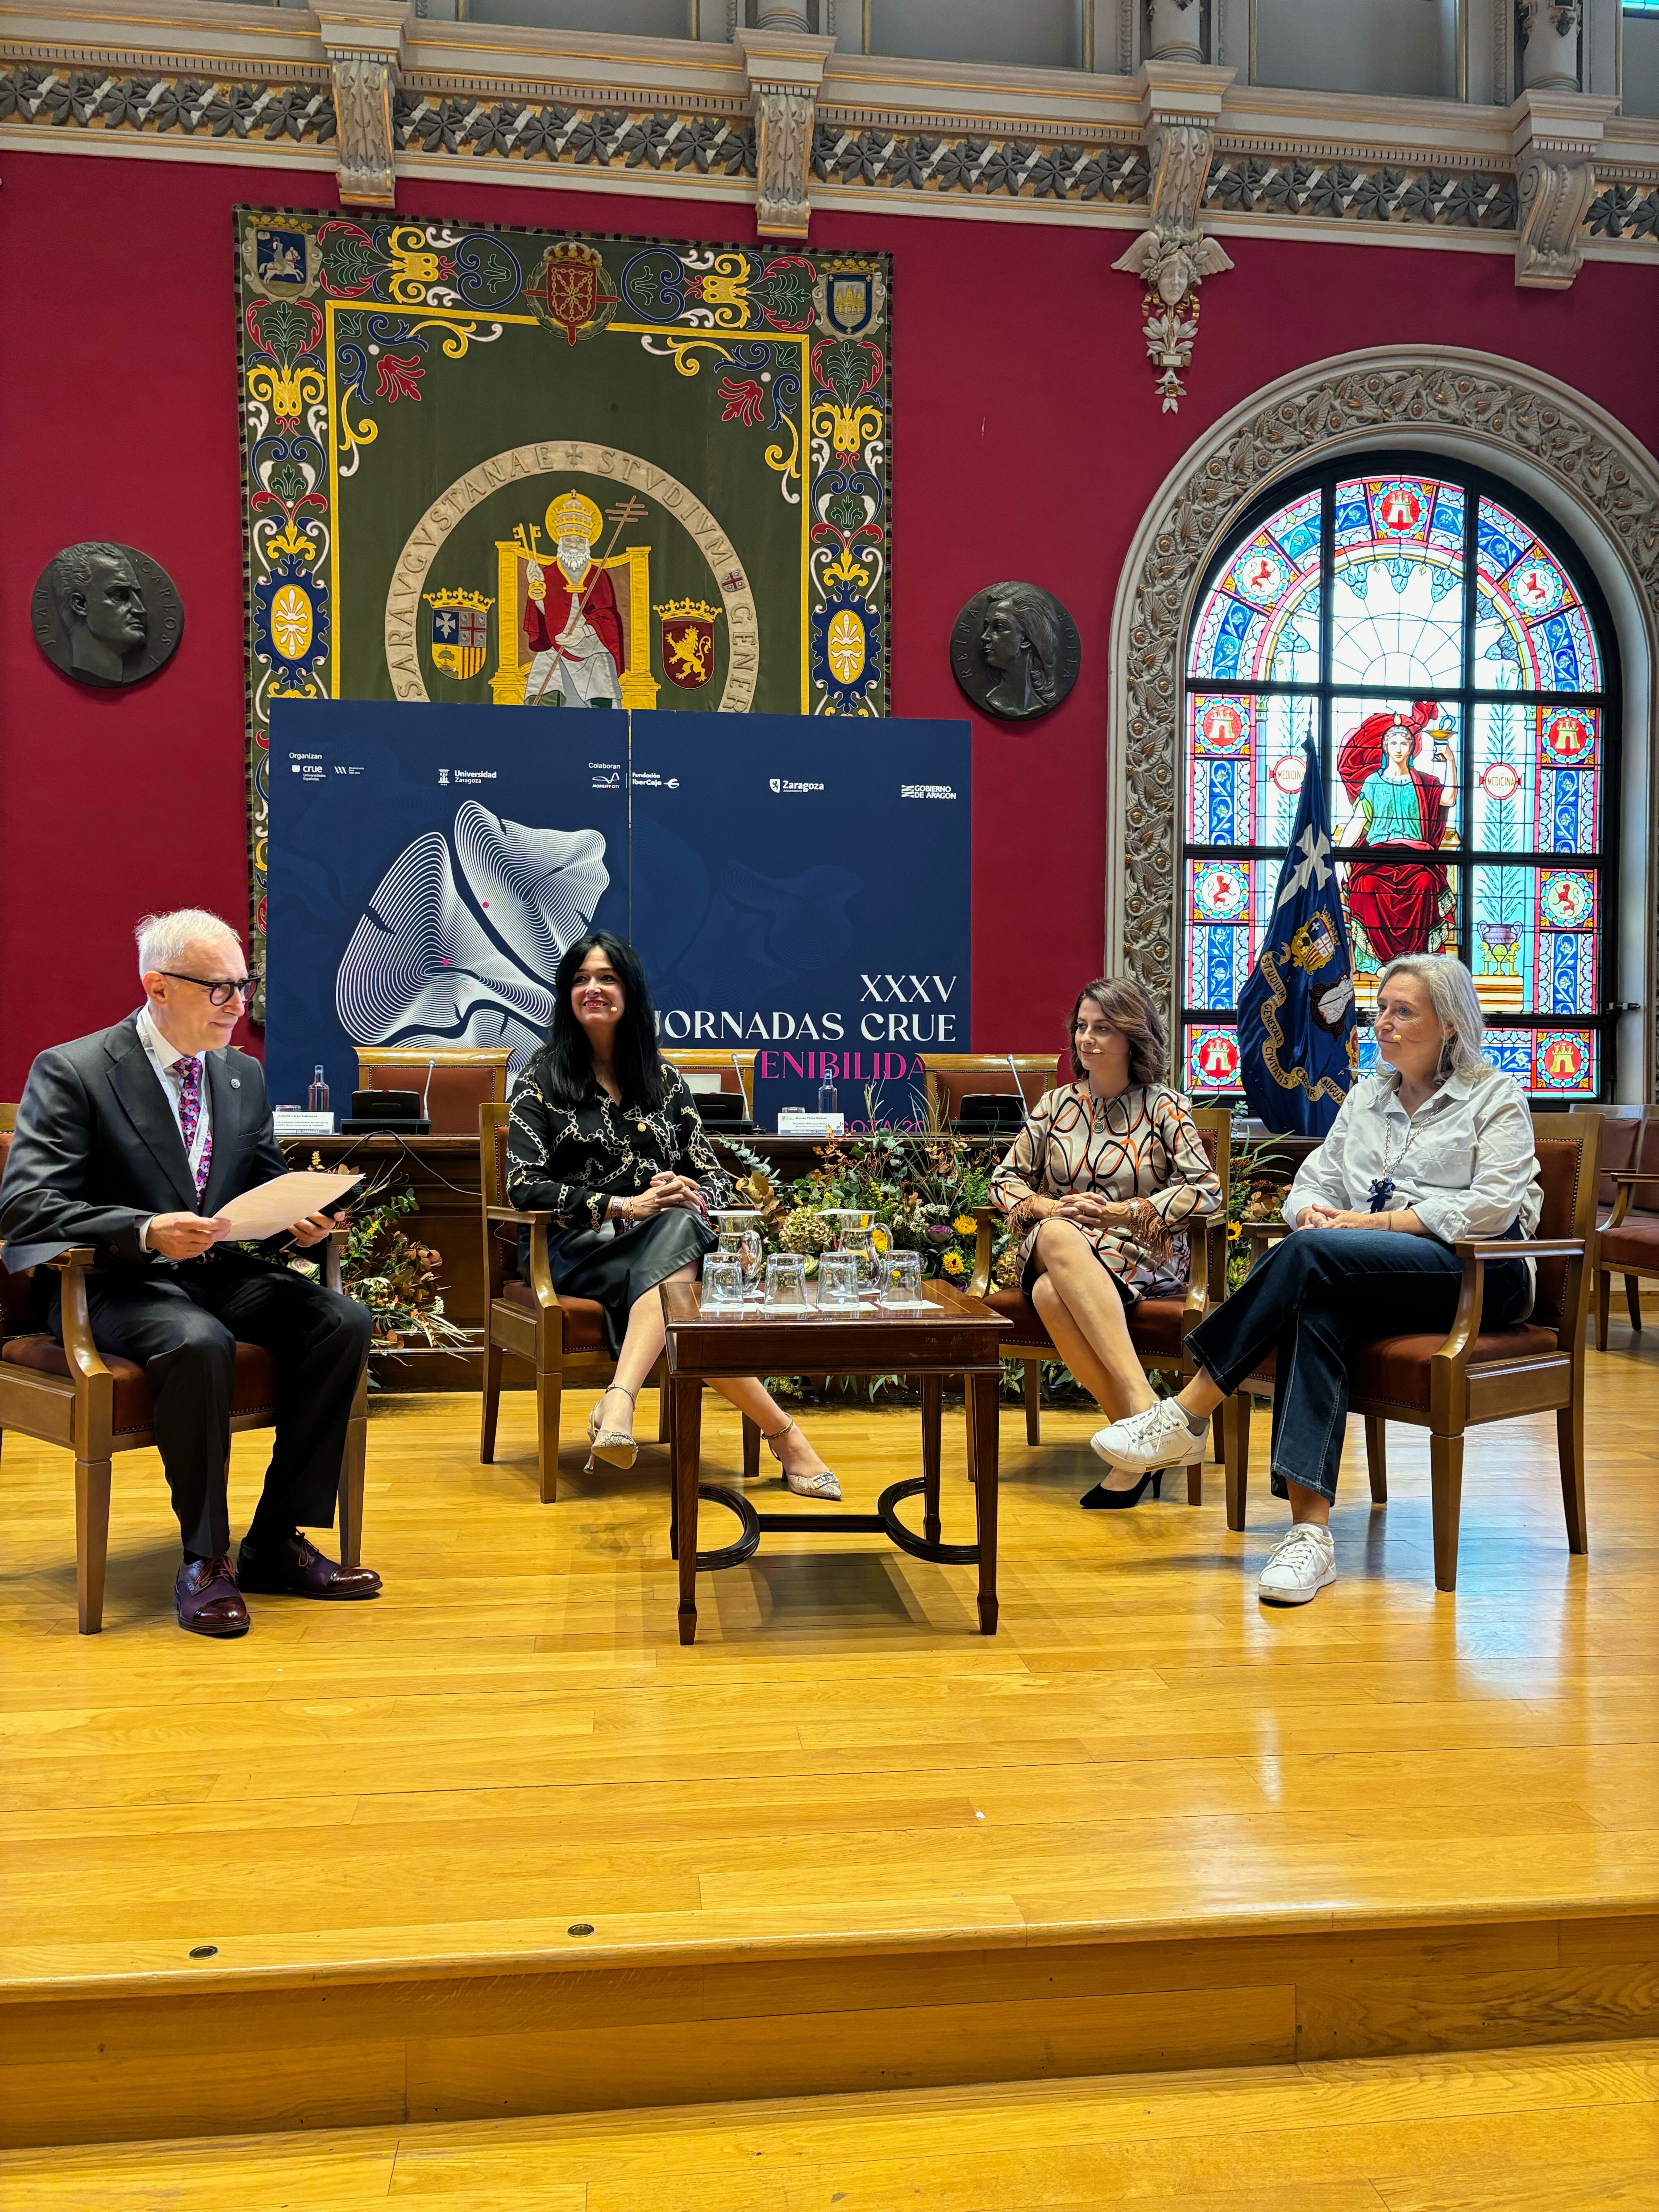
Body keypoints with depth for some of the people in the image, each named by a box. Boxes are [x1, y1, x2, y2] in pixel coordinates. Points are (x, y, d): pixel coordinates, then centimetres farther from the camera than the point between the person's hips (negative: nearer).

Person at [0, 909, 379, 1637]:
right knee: (200, 1344, -37)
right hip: (116, 1281, -6)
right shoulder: (70, 1072, -7)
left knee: (343, 1319, -19)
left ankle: (277, 1542, -10)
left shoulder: (245, 1075, 11)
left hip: (217, 1270, 6)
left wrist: (300, 1216, -6)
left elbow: (268, 1180, 19)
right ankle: (205, 1557, -17)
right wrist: (144, 1232, -31)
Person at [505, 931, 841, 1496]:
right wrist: (624, 1207, -18)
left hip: (668, 1239, 3)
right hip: (579, 1248, -3)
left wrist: (690, 1197, -12)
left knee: (681, 1225, -38)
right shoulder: (543, 1080, 6)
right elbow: (523, 1188, -6)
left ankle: (619, 1400, -50)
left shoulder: (665, 1080, 17)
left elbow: (711, 1174, 15)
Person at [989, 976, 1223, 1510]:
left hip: (1140, 1254, -3)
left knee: (1053, 1292, -37)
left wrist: (1124, 1213, -11)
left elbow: (1206, 1191, 0)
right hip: (1057, 1254, 3)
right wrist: (1051, 1209, -5)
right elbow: (1005, 1181, 17)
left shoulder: (1163, 1106, 9)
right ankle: (1141, 1404, -36)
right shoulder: (1056, 1105, 18)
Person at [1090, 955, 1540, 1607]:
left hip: (1480, 1273, -4)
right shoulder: (1366, 1096, 22)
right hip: (1371, 1274, 5)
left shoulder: (1496, 1096, 5)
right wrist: (1316, 1210, -10)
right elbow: (1313, 1181, 16)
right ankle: (1310, 1530, -40)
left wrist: (1379, 1221, -15)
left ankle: (1189, 1411, -26)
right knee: (1316, 1307, -34)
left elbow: (1493, 1207, -9)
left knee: (1313, 1254, -32)